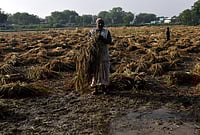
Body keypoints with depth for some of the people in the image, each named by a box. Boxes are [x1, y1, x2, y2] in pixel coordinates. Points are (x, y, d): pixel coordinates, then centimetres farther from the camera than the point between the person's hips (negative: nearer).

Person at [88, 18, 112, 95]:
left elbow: (109, 41, -6)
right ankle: (95, 88, 7)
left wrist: (102, 38, -21)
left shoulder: (106, 32, 7)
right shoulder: (91, 32, 8)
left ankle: (103, 87, 11)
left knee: (104, 69, 1)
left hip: (104, 54, 0)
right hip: (94, 53, 0)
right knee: (95, 70, 0)